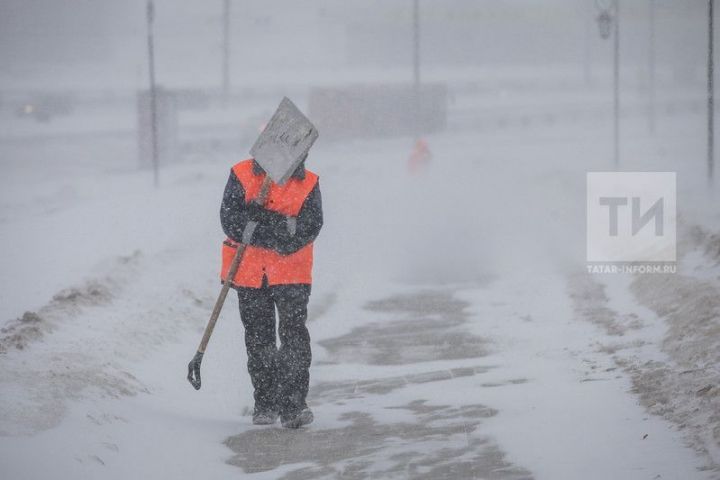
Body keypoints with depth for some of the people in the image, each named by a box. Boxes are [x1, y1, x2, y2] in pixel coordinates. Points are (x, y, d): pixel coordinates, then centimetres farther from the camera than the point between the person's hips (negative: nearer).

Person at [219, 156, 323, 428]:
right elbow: (230, 221, -12)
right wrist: (282, 225, -22)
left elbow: (310, 226, -11)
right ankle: (265, 404, 22)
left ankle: (293, 406, -7)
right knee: (258, 339, 9)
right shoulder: (242, 176, -3)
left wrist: (259, 220, -24)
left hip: (291, 272, -1)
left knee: (294, 335, -11)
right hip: (250, 273, 1)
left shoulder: (308, 184, 0)